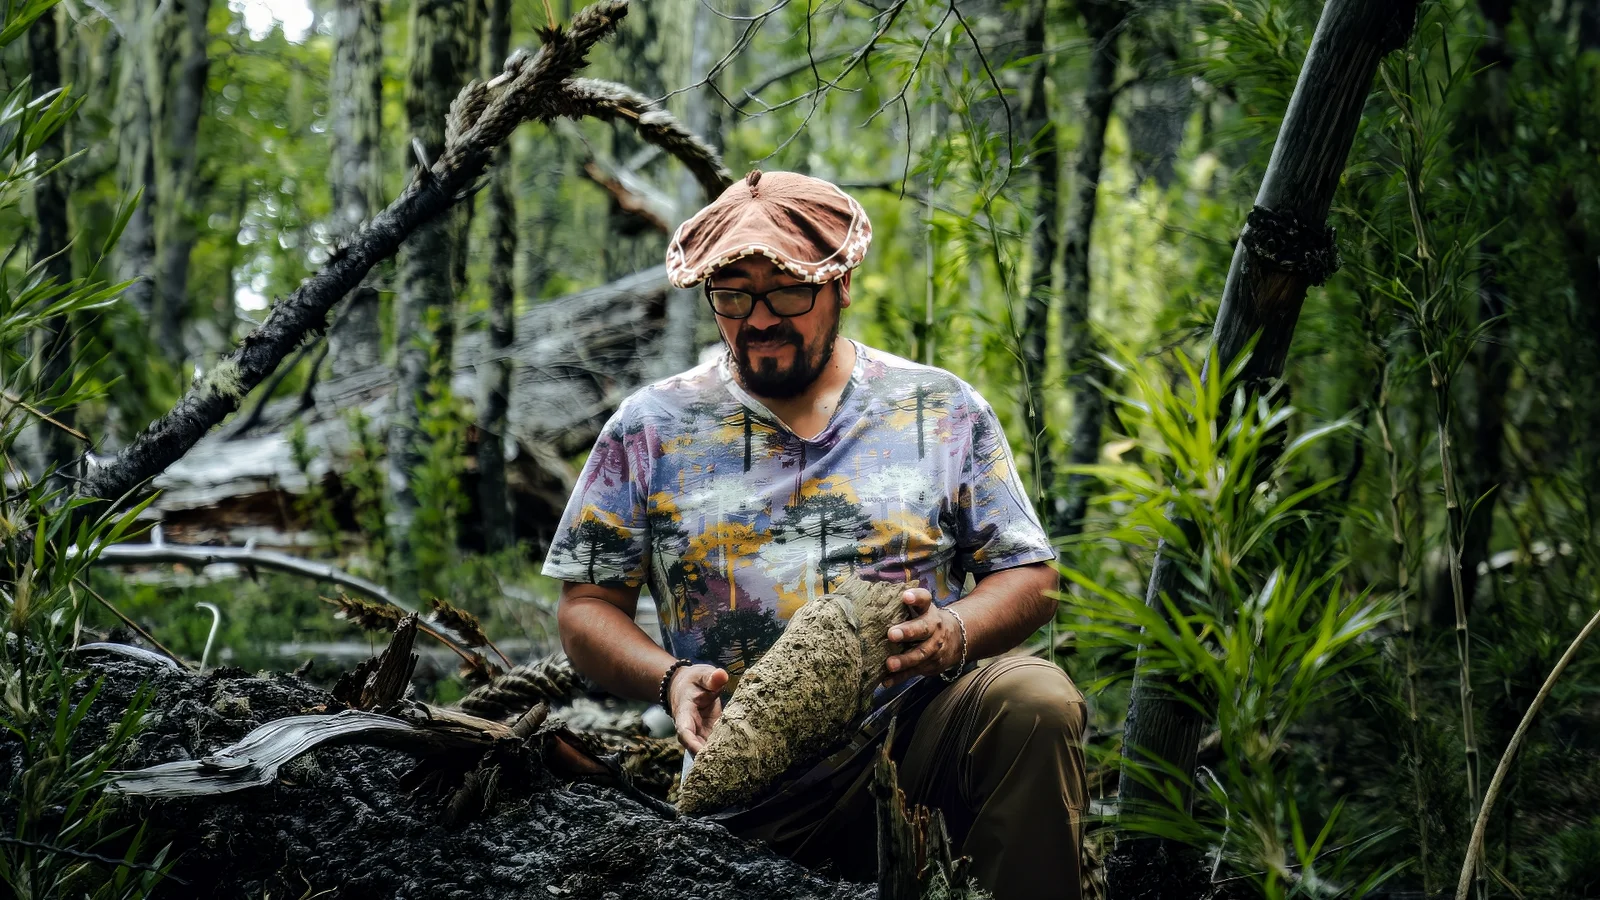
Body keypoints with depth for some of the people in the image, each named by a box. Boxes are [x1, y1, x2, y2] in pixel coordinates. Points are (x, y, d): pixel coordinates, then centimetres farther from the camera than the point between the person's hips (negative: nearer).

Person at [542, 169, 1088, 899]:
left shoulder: (942, 410, 10)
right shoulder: (651, 428, 10)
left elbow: (1028, 576, 10)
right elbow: (586, 607, 10)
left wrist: (953, 634, -12)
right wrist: (669, 678, -11)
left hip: (916, 729, 0)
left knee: (1035, 697, -29)